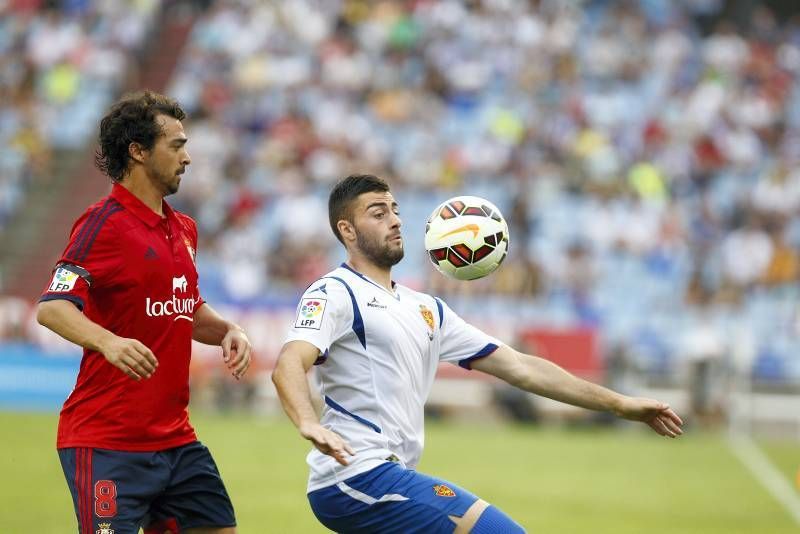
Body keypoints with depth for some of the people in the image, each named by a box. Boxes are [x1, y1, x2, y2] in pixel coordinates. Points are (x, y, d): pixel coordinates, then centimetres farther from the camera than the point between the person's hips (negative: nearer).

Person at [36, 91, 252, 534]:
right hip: (106, 442, -8)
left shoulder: (183, 229, 15)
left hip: (175, 437, 8)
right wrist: (109, 341, -39)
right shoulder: (104, 223, -11)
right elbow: (51, 307, -21)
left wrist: (226, 330, 7)